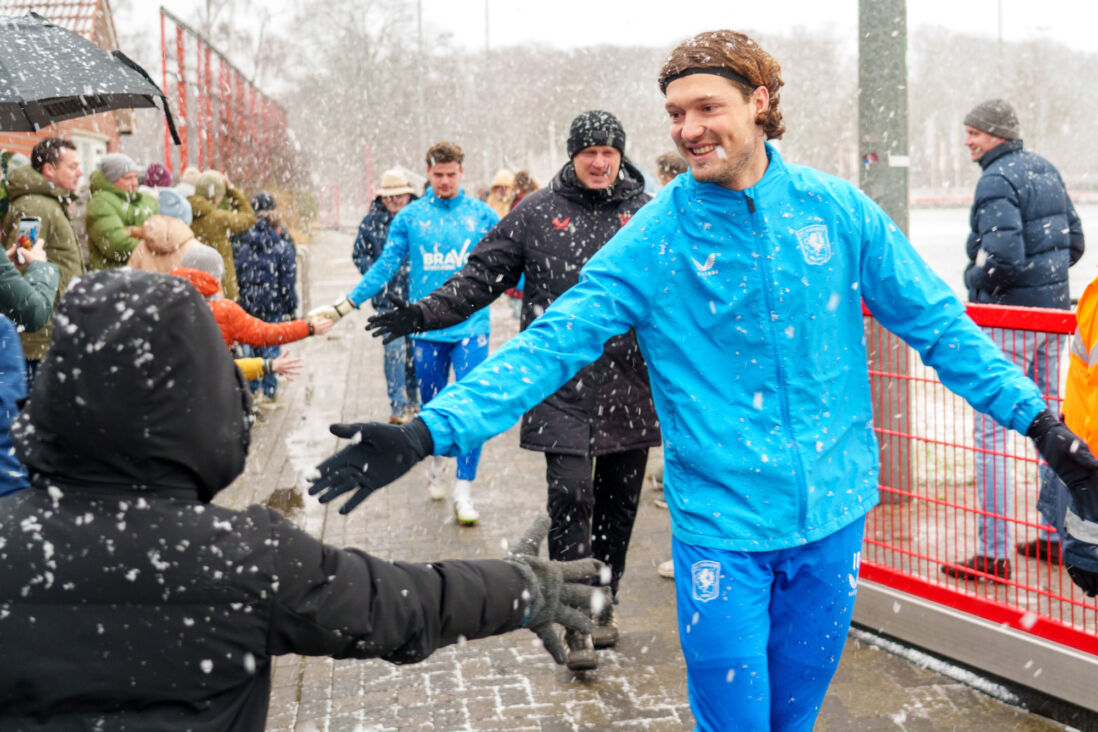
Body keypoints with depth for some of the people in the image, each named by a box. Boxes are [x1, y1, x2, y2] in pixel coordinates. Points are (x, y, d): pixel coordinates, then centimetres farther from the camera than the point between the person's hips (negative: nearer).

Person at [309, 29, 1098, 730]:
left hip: (832, 512, 2)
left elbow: (935, 319, 4)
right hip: (721, 524, -2)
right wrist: (433, 429, -24)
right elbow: (551, 342, -14)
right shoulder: (654, 237, -8)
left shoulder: (836, 207, -3)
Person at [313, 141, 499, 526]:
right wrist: (343, 306, 0)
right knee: (432, 405, 13)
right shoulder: (409, 217, 3)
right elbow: (385, 266, 4)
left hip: (471, 326, -1)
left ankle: (464, 491, -4)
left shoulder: (483, 215, 1)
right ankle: (435, 466, 38)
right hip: (426, 327, 1)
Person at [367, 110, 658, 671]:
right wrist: (422, 314, -4)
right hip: (563, 388, -2)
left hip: (630, 391, 2)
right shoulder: (537, 213, 4)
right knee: (571, 498, -9)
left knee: (618, 504, 10)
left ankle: (603, 607, 27)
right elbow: (481, 277, 6)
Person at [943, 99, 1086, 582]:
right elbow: (1074, 240, 16)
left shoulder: (997, 180, -15)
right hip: (1053, 311, 9)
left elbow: (1002, 256, -25)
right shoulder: (1045, 171, 13)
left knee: (992, 431, -6)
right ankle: (1057, 536, 24)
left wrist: (974, 283, -8)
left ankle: (993, 553, -5)